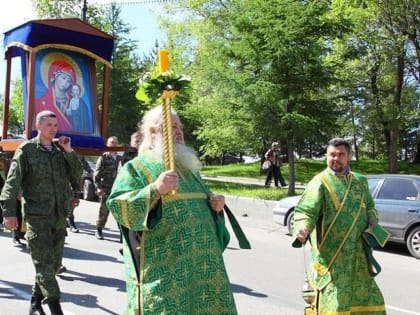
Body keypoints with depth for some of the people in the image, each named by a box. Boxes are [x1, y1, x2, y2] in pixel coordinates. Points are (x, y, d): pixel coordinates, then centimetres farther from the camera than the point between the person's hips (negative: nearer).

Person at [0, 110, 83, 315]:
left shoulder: (60, 150, 11)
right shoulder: (26, 150, -3)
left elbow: (77, 175, 7)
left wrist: (69, 152, -4)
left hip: (59, 216, 5)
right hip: (37, 217, -5)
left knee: (54, 263, 11)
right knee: (45, 265, -6)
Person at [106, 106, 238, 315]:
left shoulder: (188, 165, 21)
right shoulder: (136, 167, 0)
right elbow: (117, 206, -12)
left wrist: (215, 204, 7)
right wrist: (154, 190, -24)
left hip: (199, 258, 7)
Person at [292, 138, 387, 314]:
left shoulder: (360, 181, 13)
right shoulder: (320, 182, -7)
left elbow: (370, 207, 25)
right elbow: (305, 211, -17)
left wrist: (372, 223, 4)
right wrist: (302, 229, -37)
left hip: (357, 254, 6)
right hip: (330, 254, -6)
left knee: (368, 298, 14)